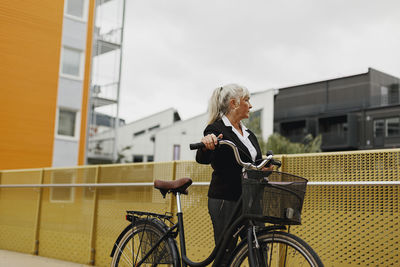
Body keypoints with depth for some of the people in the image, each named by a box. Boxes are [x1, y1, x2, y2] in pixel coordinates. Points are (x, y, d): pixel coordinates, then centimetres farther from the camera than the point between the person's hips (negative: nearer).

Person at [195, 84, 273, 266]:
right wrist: (206, 146, -47)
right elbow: (202, 159, -25)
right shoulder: (216, 130, -8)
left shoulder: (249, 134, 17)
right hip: (225, 202, -7)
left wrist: (265, 167, -1)